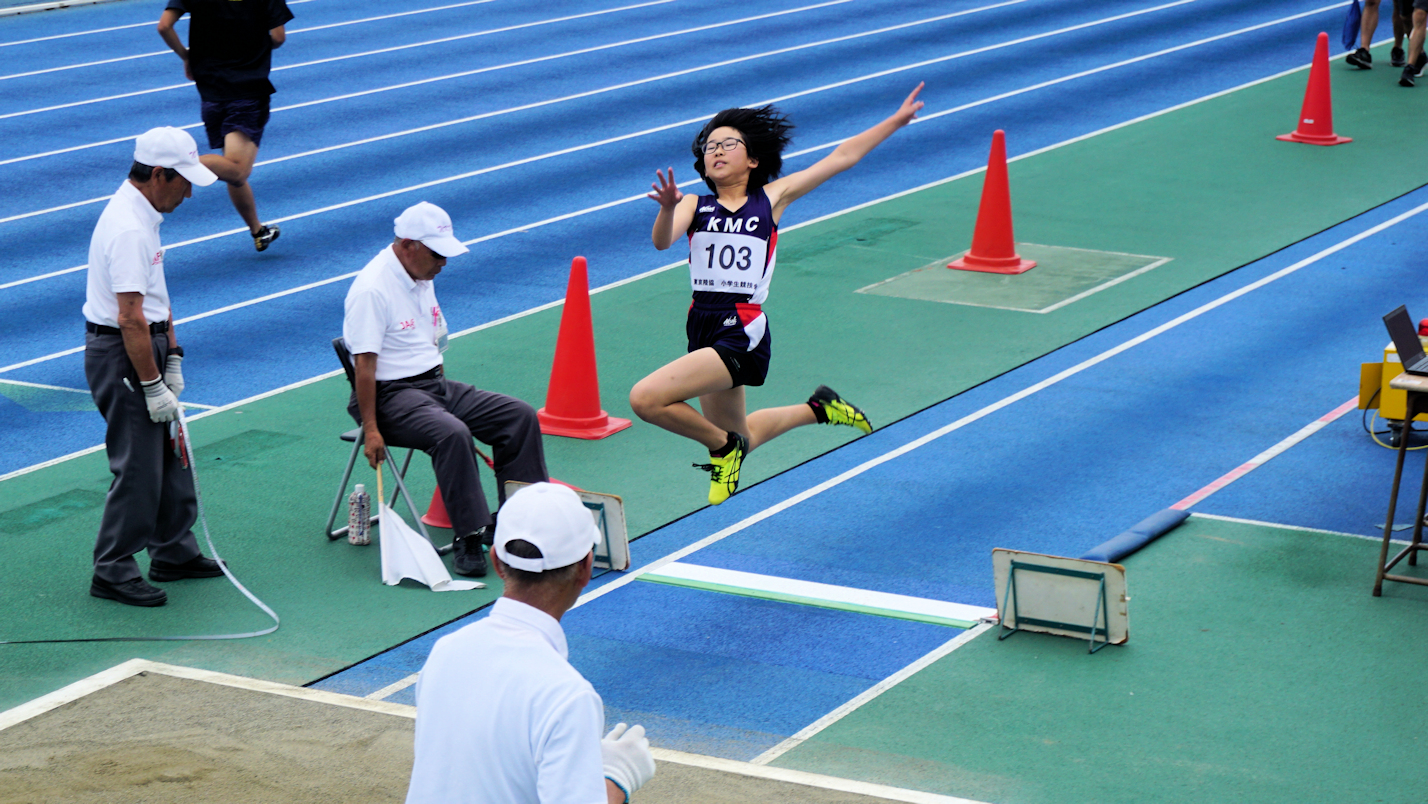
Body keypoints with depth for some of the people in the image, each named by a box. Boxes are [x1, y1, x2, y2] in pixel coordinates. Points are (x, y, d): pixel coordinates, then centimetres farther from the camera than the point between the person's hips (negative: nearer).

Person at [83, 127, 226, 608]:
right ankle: (113, 571, 5)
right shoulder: (128, 229, -24)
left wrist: (172, 360, 13)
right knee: (138, 466, -5)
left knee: (170, 457, 17)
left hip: (145, 348, 11)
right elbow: (130, 318, -26)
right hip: (120, 355, -10)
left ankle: (174, 553, 29)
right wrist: (152, 386, -22)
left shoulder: (142, 215, 10)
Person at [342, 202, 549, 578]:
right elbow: (364, 364, -21)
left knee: (521, 417, -4)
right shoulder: (373, 289, -17)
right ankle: (468, 539, -30)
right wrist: (370, 430, -24)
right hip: (392, 394, -9)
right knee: (452, 434, -36)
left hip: (434, 383, 9)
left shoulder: (422, 278, 12)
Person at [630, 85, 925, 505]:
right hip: (702, 326, 5)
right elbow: (661, 241, -13)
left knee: (646, 398, -21)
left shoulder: (771, 198, 4)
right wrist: (668, 208, -34)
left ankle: (725, 445, 4)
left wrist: (896, 121, 9)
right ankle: (818, 408, 44)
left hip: (743, 333, -5)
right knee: (734, 440, 21)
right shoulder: (694, 206, 7)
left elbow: (841, 158, 8)